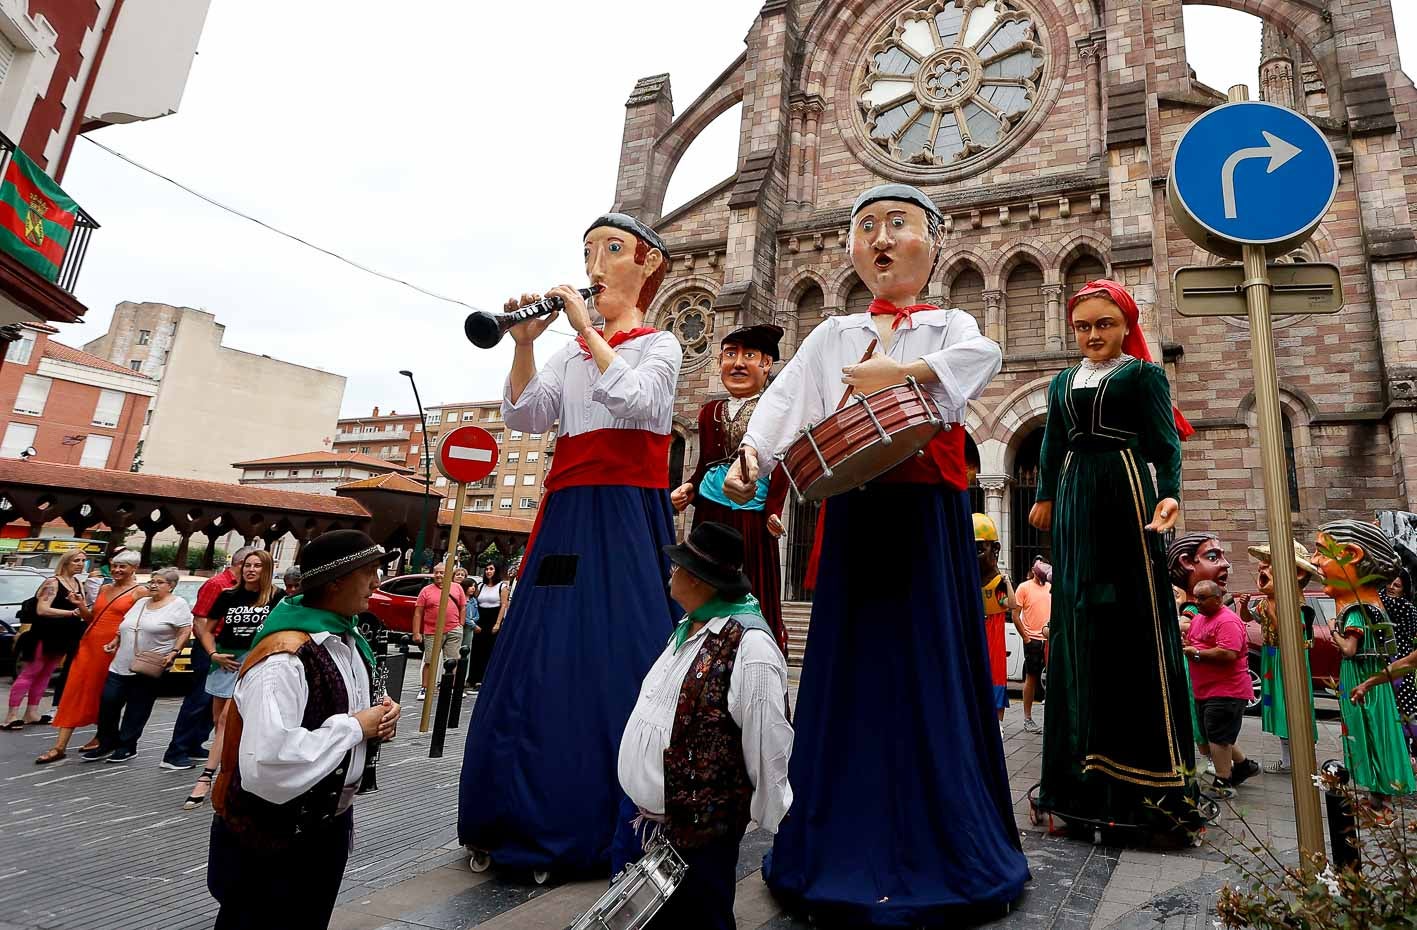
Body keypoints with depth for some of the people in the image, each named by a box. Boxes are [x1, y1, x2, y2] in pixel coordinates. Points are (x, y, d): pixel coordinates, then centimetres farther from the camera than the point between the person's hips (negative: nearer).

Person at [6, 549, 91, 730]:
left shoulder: (79, 584, 11)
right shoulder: (52, 583, -11)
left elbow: (85, 612, 11)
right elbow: (42, 610, -20)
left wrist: (81, 606, -12)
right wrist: (73, 612, -21)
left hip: (63, 638, 7)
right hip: (45, 636, -7)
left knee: (45, 675, 11)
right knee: (29, 674, -3)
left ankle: (31, 713, 17)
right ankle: (12, 716, 0)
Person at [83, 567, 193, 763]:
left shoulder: (177, 605, -6)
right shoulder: (141, 603, 15)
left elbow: (185, 632, -11)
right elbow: (125, 626, 25)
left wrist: (174, 653, -18)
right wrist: (115, 642, 12)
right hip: (121, 665, 6)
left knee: (137, 709, 3)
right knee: (108, 702, 3)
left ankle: (127, 747, 16)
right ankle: (106, 745, 19)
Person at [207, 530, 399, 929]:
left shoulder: (349, 637, 0)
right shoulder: (283, 658, -30)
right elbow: (267, 768, -39)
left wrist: (378, 720, -5)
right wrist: (354, 727, -27)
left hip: (332, 824, 9)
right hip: (271, 841, -8)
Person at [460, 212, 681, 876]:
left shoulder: (659, 344, 6)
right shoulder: (569, 354, 20)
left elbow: (633, 402, -15)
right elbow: (524, 417, 6)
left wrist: (587, 328, -12)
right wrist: (525, 344, -6)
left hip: (627, 516, -5)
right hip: (567, 516, 5)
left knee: (614, 654, -8)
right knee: (545, 658, 3)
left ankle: (606, 827, 6)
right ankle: (533, 819, 17)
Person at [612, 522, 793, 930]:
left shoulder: (749, 645, -25)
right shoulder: (688, 628, 6)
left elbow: (767, 744, -20)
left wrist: (766, 816, -11)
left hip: (694, 834, -9)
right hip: (636, 813, 9)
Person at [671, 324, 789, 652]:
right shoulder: (710, 412, 15)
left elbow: (782, 465, -6)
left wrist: (773, 510, -16)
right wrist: (689, 489, 1)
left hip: (752, 514, -4)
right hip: (710, 510, 5)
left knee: (753, 596, 1)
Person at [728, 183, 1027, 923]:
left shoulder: (947, 325, 9)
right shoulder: (832, 335, 16)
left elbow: (981, 355, -16)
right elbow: (783, 402, 3)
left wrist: (898, 371, -22)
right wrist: (752, 455, -12)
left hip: (928, 515, -2)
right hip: (851, 513, 3)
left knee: (929, 666, 0)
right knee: (850, 664, 5)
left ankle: (941, 843, 16)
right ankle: (846, 843, 19)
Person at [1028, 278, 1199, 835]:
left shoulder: (1144, 373, 7)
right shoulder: (1063, 383, 21)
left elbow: (1164, 443, -3)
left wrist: (1169, 494, -20)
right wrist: (1045, 495, 5)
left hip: (1126, 491, -4)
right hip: (1075, 501, 5)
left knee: (1133, 616, -8)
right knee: (1078, 620, 3)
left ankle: (1146, 779, -1)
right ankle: (1087, 775, 10)